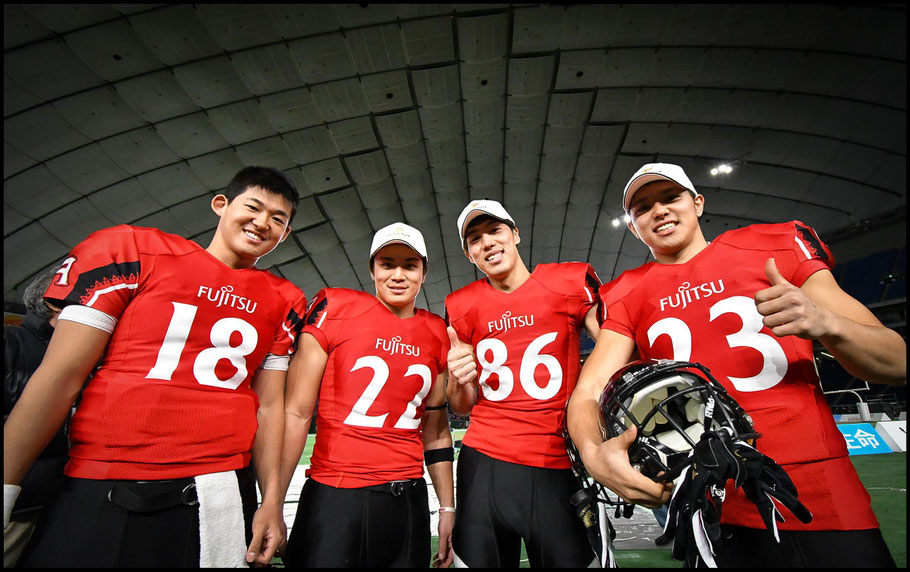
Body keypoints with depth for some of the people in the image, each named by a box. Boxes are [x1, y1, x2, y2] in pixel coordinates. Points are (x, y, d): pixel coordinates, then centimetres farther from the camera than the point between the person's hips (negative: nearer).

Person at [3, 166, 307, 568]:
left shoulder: (282, 301, 4)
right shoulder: (135, 249, 0)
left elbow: (268, 406, 4)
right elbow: (60, 377, -1)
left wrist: (271, 500, 0)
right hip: (101, 494, -1)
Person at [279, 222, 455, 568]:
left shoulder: (437, 334, 4)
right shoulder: (334, 310, -7)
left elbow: (436, 428, 10)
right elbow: (296, 413, -7)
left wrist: (447, 507, 12)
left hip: (408, 500, 4)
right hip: (332, 498, -3)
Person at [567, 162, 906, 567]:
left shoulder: (775, 245, 2)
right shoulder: (626, 298, 3)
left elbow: (896, 365, 3)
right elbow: (588, 393, -6)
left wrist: (825, 324, -19)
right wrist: (594, 453, -28)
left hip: (820, 503, 0)